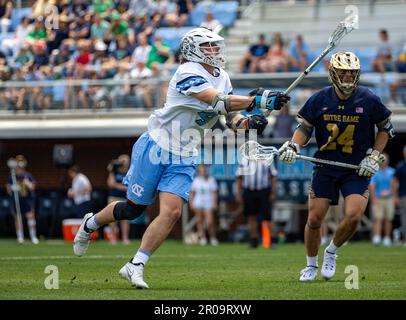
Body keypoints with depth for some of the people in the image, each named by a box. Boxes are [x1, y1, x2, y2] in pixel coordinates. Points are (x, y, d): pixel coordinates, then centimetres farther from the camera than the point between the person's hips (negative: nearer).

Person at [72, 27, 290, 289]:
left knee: (172, 212, -12)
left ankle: (136, 266, -5)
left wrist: (249, 122, -16)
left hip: (183, 159, 6)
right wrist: (259, 101, -37)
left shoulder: (222, 78, 7)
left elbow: (232, 118, 6)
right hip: (156, 148, -6)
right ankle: (91, 223, 35)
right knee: (133, 209, 5)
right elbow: (219, 102, -31)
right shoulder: (188, 74, -19)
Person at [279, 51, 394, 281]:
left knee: (354, 215, -19)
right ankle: (311, 265, 23)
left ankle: (331, 252, 10)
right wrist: (294, 145, -13)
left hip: (357, 169, -1)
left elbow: (386, 128, 6)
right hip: (325, 166, 1)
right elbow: (305, 127, 6)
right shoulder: (320, 99, -4)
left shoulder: (369, 100, -8)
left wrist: (374, 156, -2)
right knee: (314, 219, -1)